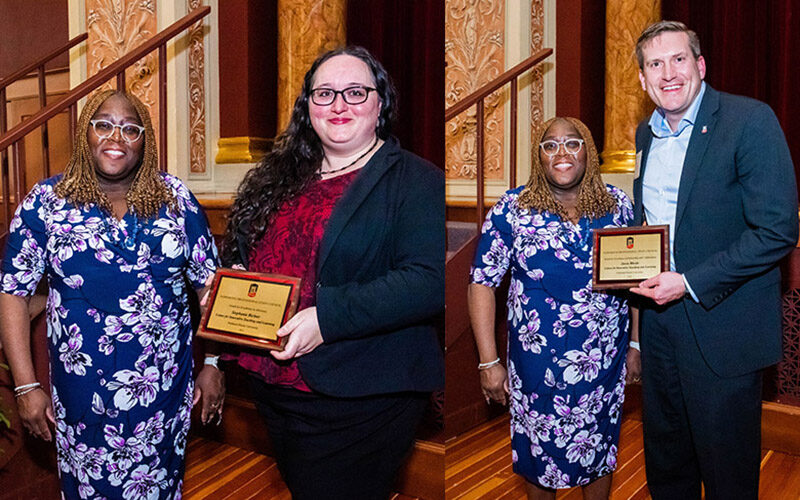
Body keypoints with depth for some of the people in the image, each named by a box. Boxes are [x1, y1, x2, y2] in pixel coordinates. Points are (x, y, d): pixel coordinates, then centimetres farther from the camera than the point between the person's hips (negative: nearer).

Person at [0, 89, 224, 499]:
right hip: (81, 388, -1)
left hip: (165, 385, 1)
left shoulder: (175, 199, -1)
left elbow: (210, 284, 3)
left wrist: (213, 364, 1)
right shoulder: (46, 201, -3)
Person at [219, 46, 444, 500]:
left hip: (358, 404, -6)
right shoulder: (279, 177, 10)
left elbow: (428, 282, -22)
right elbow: (238, 252, 23)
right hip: (270, 390, 7)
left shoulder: (416, 181, -10)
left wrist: (327, 317, -27)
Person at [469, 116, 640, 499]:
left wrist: (637, 345, 6)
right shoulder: (512, 209, -10)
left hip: (606, 359, 2)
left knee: (600, 449, 18)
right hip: (537, 360, -2)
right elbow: (482, 284, -9)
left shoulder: (617, 205, -2)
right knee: (541, 447, 15)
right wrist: (489, 362, -11)